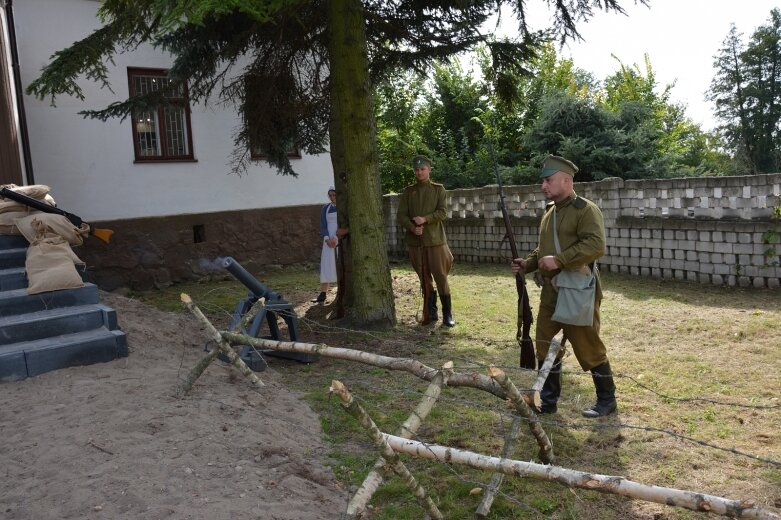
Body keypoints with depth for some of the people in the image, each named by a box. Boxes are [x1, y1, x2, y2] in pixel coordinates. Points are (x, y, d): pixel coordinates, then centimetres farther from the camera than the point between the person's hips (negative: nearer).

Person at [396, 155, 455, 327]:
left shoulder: (438, 189, 5)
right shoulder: (408, 191, 9)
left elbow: (443, 212, -5)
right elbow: (401, 215, 2)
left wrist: (425, 219, -19)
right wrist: (412, 228, -16)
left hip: (435, 239, -2)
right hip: (414, 241, 2)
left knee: (441, 277, -3)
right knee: (424, 278, 8)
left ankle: (447, 314, 4)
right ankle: (431, 312, 20)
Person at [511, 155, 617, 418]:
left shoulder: (586, 210, -12)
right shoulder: (549, 212, 15)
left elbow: (596, 245, -25)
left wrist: (559, 260, -27)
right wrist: (527, 263, 8)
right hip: (551, 292, 9)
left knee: (589, 348, 2)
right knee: (545, 346, 11)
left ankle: (607, 400, 21)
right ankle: (548, 400, 24)